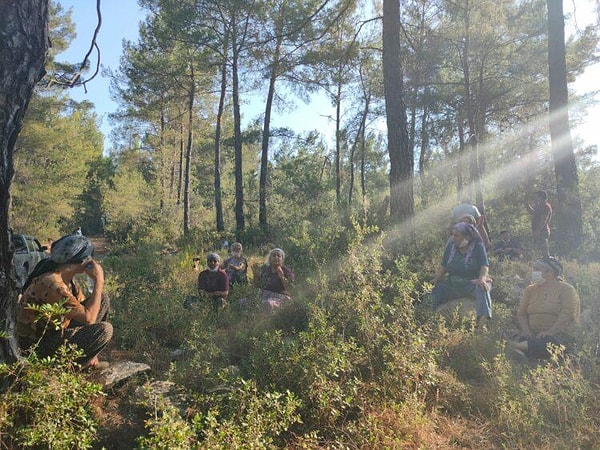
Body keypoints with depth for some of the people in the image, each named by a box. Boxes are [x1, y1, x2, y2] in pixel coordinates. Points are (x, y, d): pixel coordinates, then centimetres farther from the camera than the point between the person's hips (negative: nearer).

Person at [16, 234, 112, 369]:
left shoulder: (67, 277, -1)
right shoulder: (52, 284, -30)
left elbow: (84, 306, 9)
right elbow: (88, 318, -29)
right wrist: (99, 281, -26)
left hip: (55, 331, 9)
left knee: (103, 299, 4)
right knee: (105, 329, -24)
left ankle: (90, 357, 8)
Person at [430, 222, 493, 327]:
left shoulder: (478, 246, -4)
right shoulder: (451, 245, 7)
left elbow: (484, 265, -16)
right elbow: (443, 267, 9)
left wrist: (482, 278, -36)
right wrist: (435, 281, -6)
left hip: (472, 283, -4)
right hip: (453, 284, 4)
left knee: (482, 289, -37)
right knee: (436, 290, -18)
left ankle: (483, 319, -50)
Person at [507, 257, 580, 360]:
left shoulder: (566, 289, 5)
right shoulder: (530, 290, 19)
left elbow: (567, 314, -9)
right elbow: (521, 313, 12)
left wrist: (550, 332, -21)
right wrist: (526, 330, -8)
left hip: (558, 335, -4)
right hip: (533, 336, 4)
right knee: (522, 340, -31)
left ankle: (520, 347, -51)